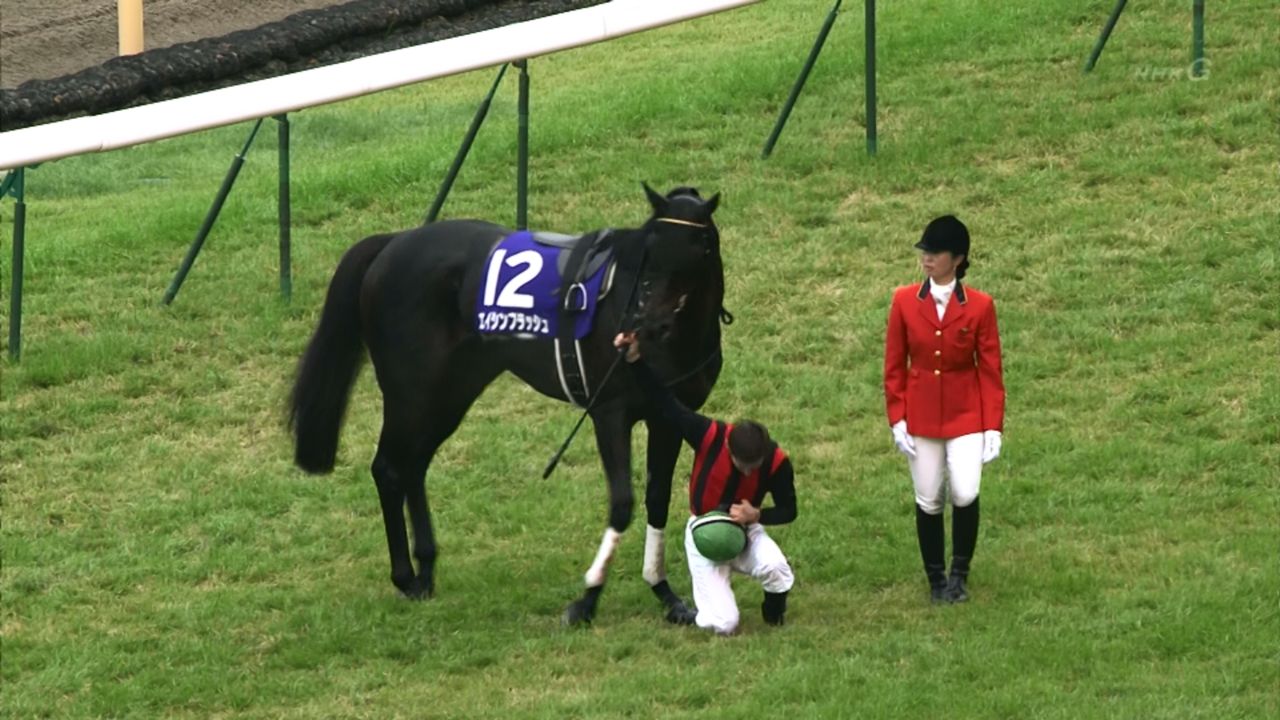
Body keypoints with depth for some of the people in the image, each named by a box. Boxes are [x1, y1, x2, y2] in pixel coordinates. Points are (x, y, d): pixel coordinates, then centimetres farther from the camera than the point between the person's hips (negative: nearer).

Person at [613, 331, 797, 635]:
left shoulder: (777, 461, -22)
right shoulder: (709, 436, -25)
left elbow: (788, 511, -7)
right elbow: (665, 403, -17)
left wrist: (756, 516, -28)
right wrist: (635, 360, -26)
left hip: (746, 529, 1)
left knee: (774, 567, -36)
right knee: (723, 624, -16)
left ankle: (774, 607, 1)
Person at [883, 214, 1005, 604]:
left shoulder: (979, 306, -7)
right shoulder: (905, 302, -4)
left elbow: (991, 370, -3)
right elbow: (894, 366, 2)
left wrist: (993, 427, -6)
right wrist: (897, 419, -3)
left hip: (965, 414, -1)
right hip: (920, 416, 1)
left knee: (965, 494, -14)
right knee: (928, 501, 5)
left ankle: (959, 573, 7)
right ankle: (936, 581, 21)